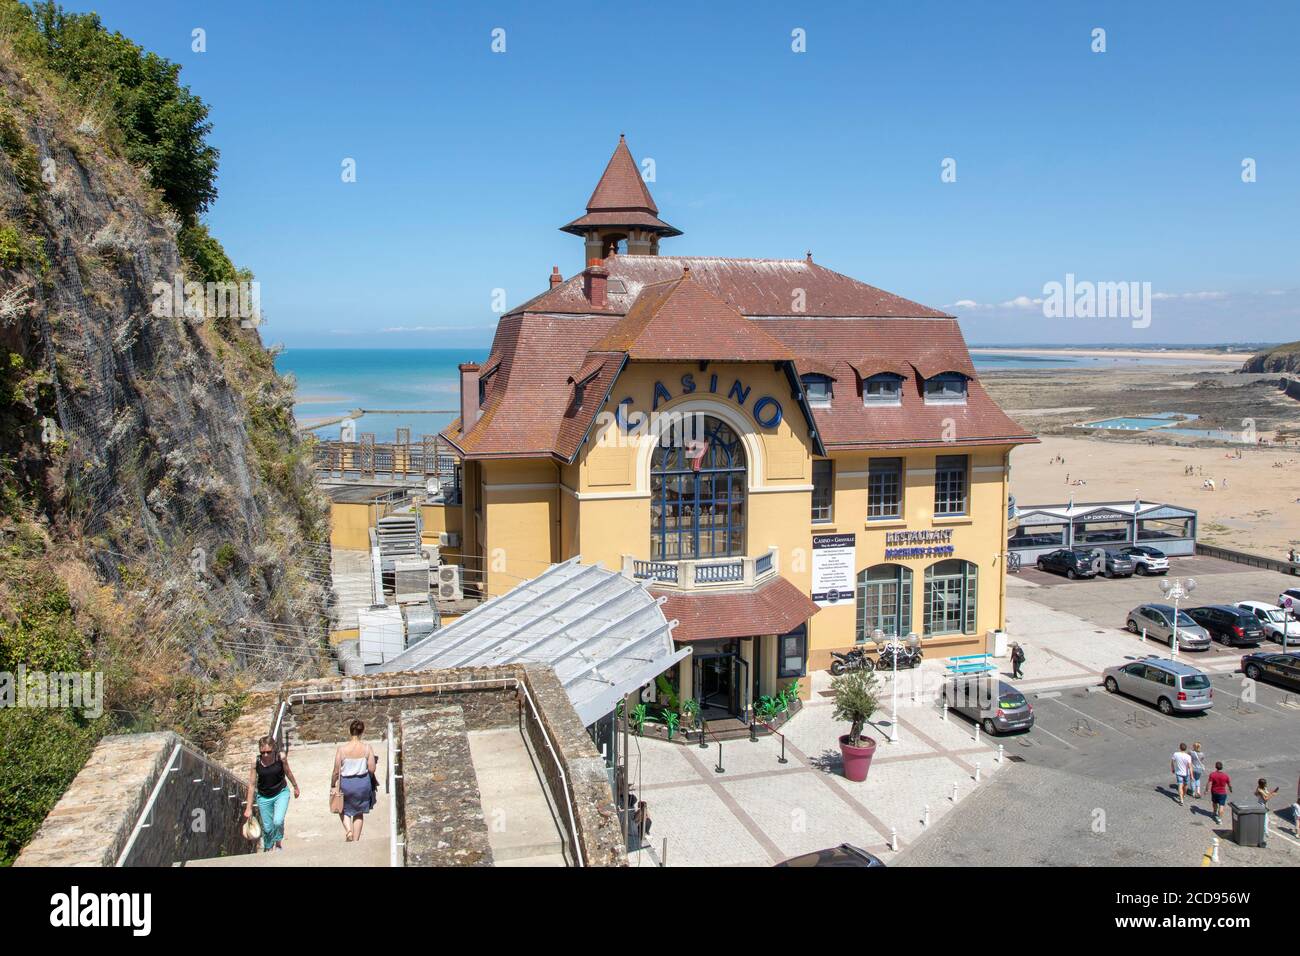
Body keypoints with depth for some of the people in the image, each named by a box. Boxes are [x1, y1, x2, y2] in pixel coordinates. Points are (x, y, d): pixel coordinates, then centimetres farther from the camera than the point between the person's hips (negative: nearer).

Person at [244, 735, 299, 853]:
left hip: (281, 793, -1)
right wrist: (249, 808, -6)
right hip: (264, 797, 1)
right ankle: (267, 849, 36)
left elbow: (288, 772, 1)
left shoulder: (281, 757, -19)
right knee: (267, 828, 8)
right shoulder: (256, 762, -18)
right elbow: (252, 785, -10)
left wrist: (295, 786, 15)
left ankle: (278, 841, 10)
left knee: (278, 822, -21)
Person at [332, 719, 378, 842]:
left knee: (344, 809, 24)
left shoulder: (341, 749, -14)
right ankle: (355, 840, 22)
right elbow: (372, 769, -10)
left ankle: (348, 829, 0)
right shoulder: (368, 748, -12)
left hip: (346, 783, -1)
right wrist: (374, 761, 11)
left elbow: (336, 771, -8)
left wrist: (332, 785, 7)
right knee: (359, 812, 21)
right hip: (363, 783, 1)